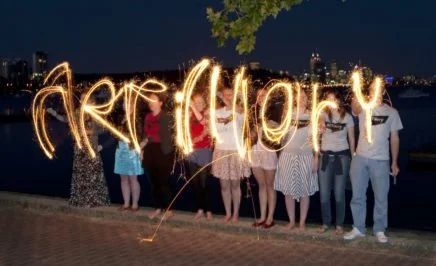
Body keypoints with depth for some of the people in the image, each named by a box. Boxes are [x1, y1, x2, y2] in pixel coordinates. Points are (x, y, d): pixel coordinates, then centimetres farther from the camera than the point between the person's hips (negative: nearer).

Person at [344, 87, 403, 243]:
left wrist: (394, 162, 3)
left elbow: (394, 139, 7)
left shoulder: (391, 112, 5)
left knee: (381, 197, 4)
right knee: (358, 195, 7)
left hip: (381, 160, 0)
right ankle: (358, 228, 19)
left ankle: (379, 230, 17)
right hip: (360, 158, 1)